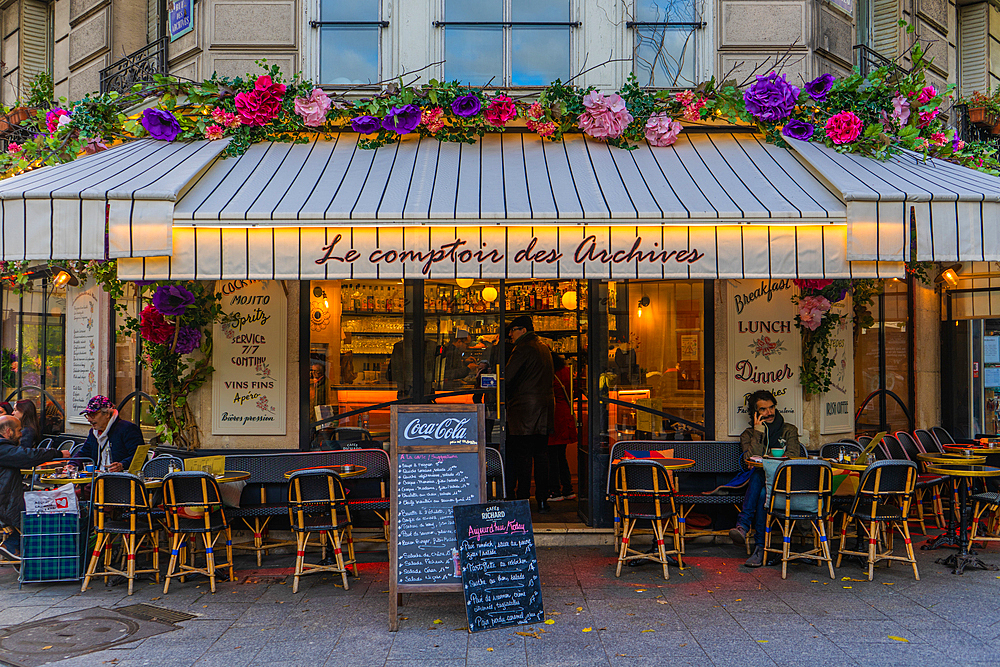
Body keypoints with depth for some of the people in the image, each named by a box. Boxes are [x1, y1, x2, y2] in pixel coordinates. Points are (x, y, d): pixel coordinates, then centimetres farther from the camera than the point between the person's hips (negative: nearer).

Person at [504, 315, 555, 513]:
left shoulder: (523, 349, -11)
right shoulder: (544, 349, 16)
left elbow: (507, 377, -15)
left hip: (524, 408, -8)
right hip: (545, 407, 8)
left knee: (521, 456, -3)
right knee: (541, 455, 9)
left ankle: (522, 499, -2)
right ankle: (542, 501, 11)